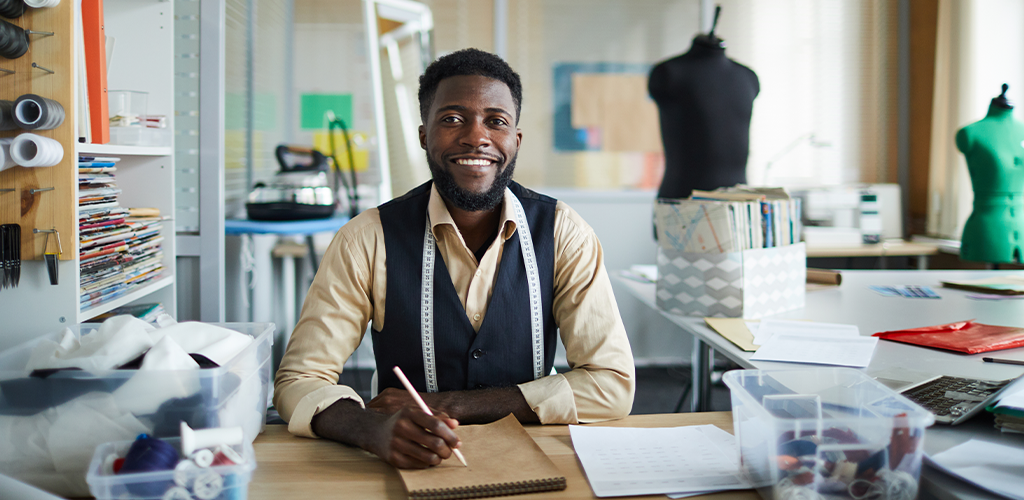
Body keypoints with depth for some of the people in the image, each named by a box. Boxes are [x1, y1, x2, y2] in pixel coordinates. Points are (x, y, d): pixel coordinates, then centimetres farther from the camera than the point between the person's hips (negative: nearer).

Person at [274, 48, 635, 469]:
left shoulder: (563, 233, -5)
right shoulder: (369, 240, -6)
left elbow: (613, 386, -10)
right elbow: (299, 380, -9)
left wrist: (450, 404, -16)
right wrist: (375, 429, -31)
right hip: (409, 468, 1)